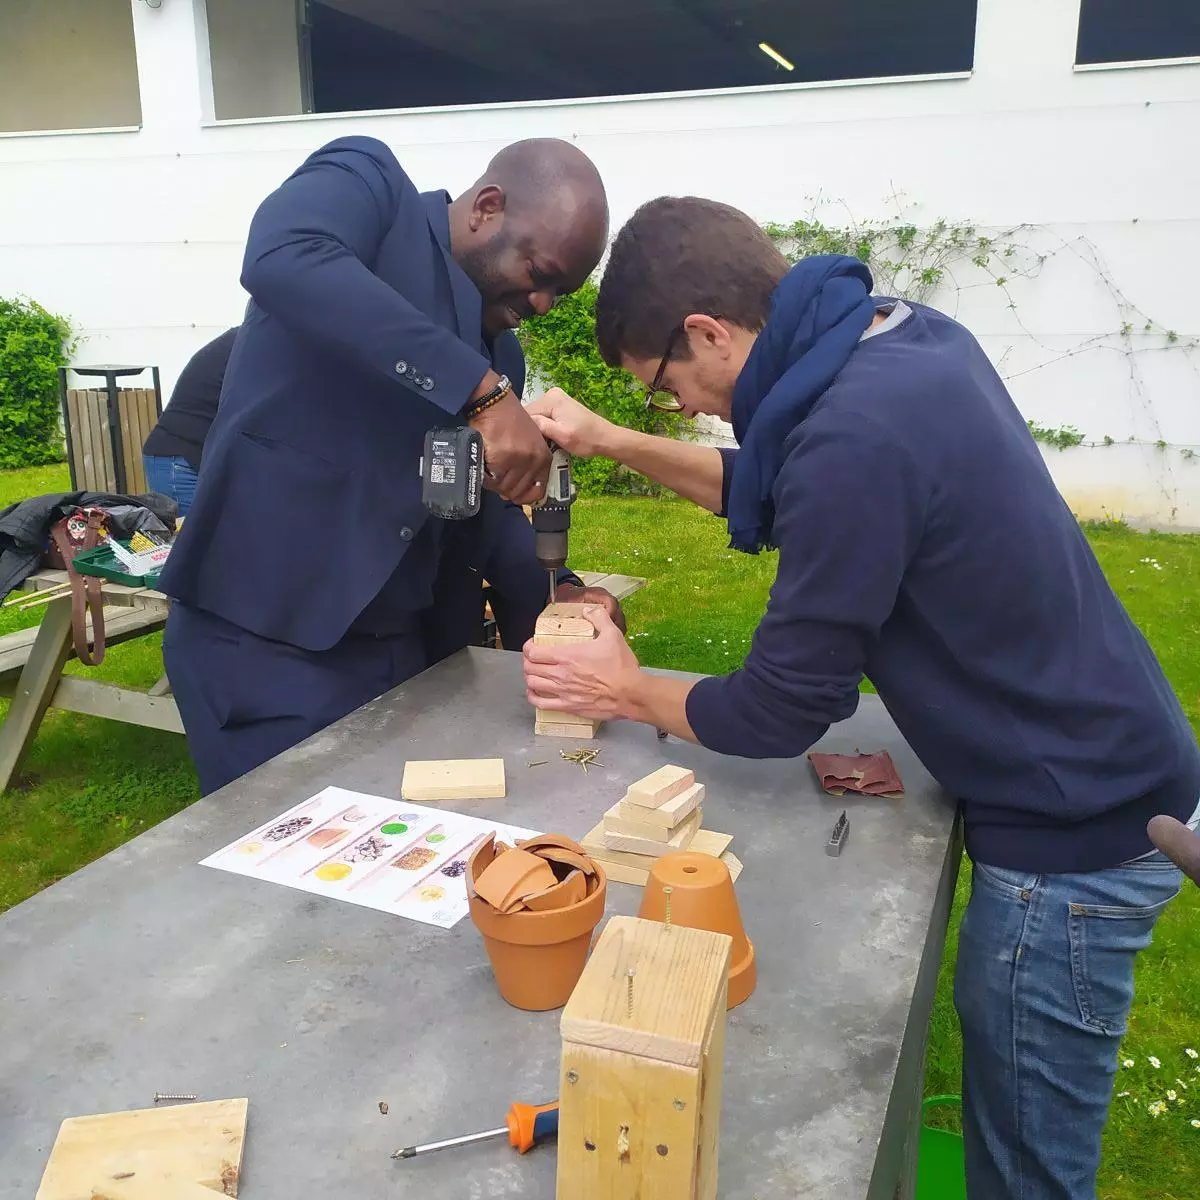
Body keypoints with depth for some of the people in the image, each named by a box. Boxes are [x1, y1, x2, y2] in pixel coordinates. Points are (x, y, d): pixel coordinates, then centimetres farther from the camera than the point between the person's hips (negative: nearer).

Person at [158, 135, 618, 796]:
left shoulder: (500, 353, 13)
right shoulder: (369, 182, -5)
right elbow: (280, 259, -29)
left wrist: (557, 594, 4)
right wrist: (484, 393, -32)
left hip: (399, 646, 7)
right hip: (262, 639, -7)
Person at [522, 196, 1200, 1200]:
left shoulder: (856, 434, -29)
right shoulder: (905, 334, 0)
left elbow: (780, 712, -18)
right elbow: (778, 499, 16)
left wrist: (626, 693, -1)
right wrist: (614, 443, 10)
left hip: (1075, 830, -9)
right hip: (1107, 768, 9)